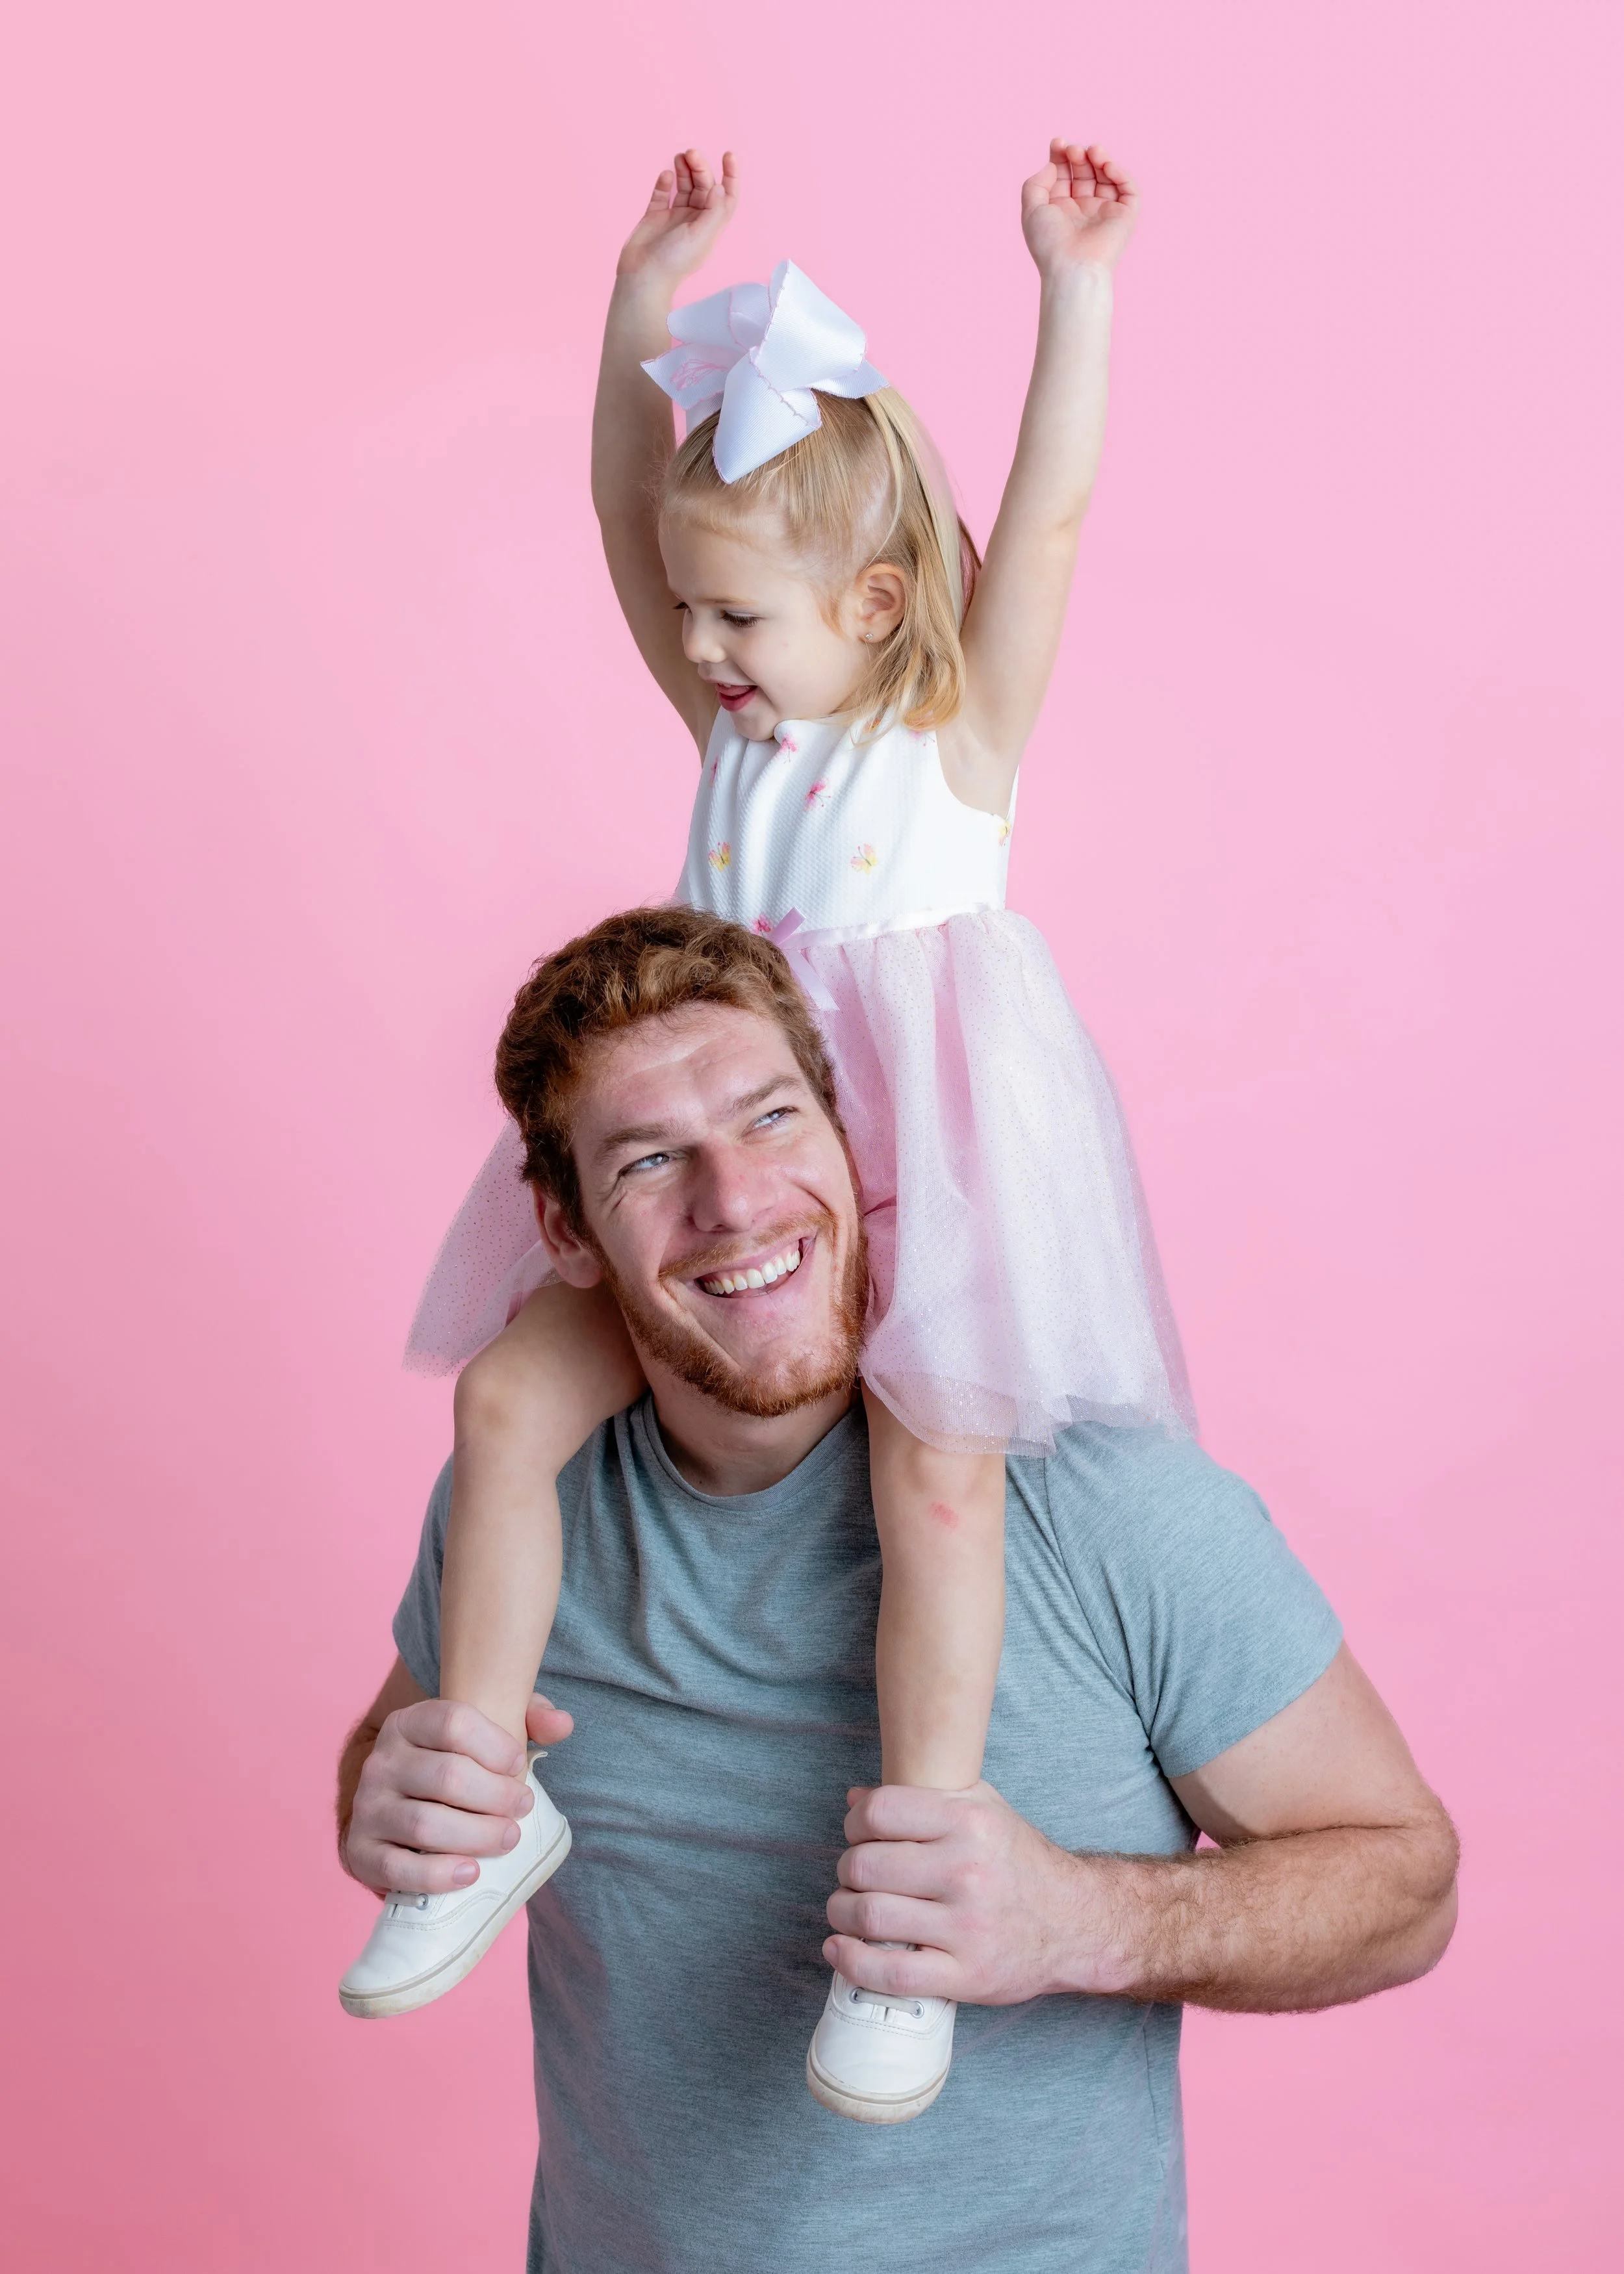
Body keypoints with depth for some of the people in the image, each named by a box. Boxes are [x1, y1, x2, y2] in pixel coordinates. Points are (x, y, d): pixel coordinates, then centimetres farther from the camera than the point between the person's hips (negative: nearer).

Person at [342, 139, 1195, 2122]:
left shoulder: (963, 722, -1)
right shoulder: (733, 722, 12)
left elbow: (1046, 516, -11)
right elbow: (628, 509, 12)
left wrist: (1073, 295, -15)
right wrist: (646, 302, 9)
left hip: (914, 1171, -5)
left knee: (937, 1469, -23)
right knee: (509, 1395, -8)